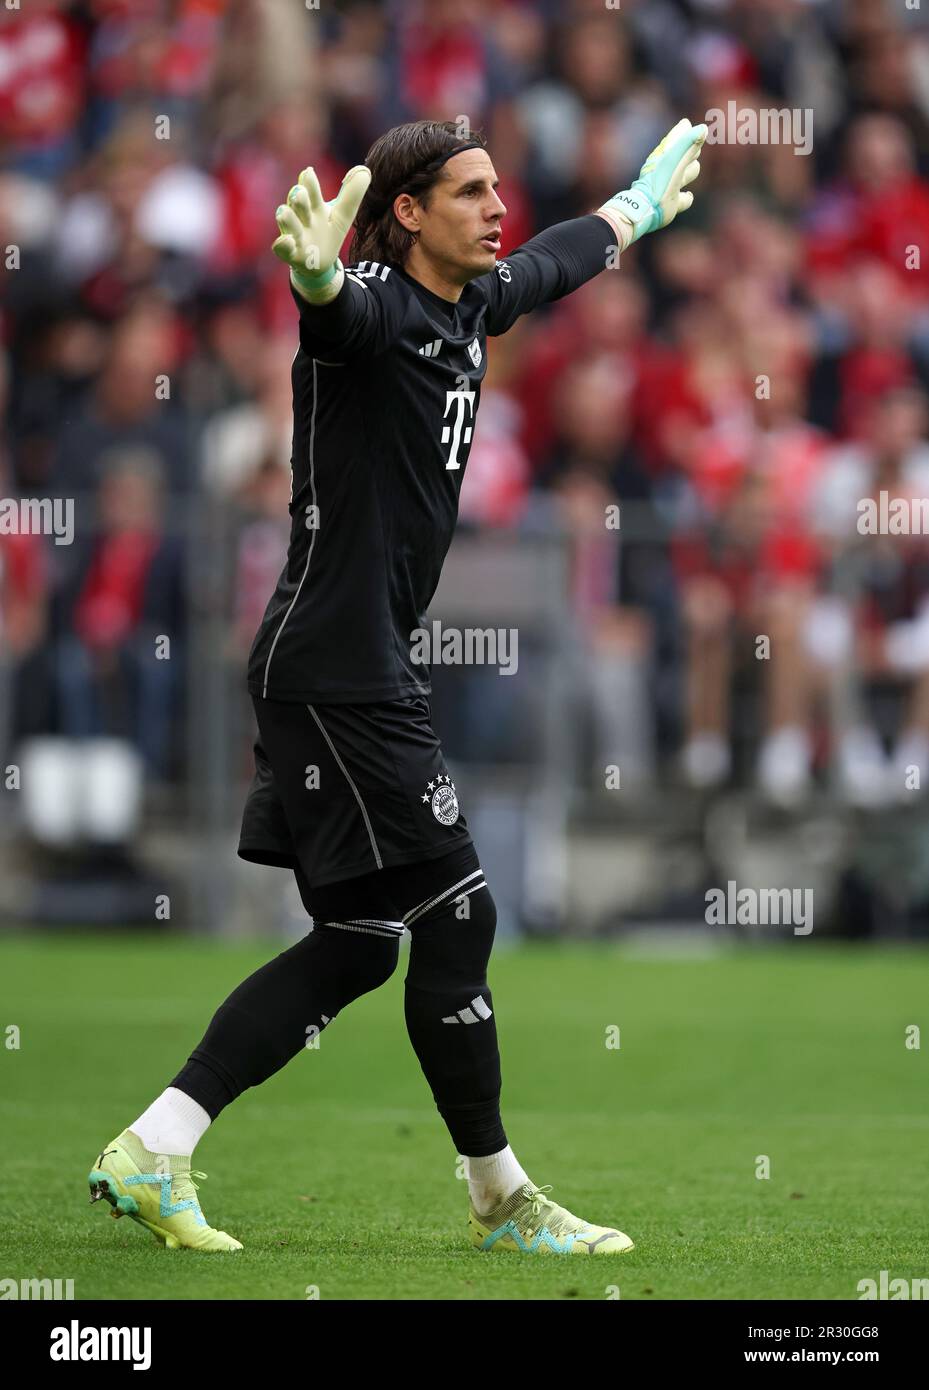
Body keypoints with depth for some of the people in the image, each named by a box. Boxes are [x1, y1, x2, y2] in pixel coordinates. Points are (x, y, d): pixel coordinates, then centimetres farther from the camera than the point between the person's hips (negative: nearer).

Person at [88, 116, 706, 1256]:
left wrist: (645, 200, 53)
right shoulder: (373, 307, -13)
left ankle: (150, 1157, 7)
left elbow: (561, 256, 35)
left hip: (370, 674, 10)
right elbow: (339, 308, -39)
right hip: (335, 672, -10)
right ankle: (499, 1197, 9)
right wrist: (314, 272, -63)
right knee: (454, 916, -4)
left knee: (358, 944, 8)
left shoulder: (474, 308, 13)